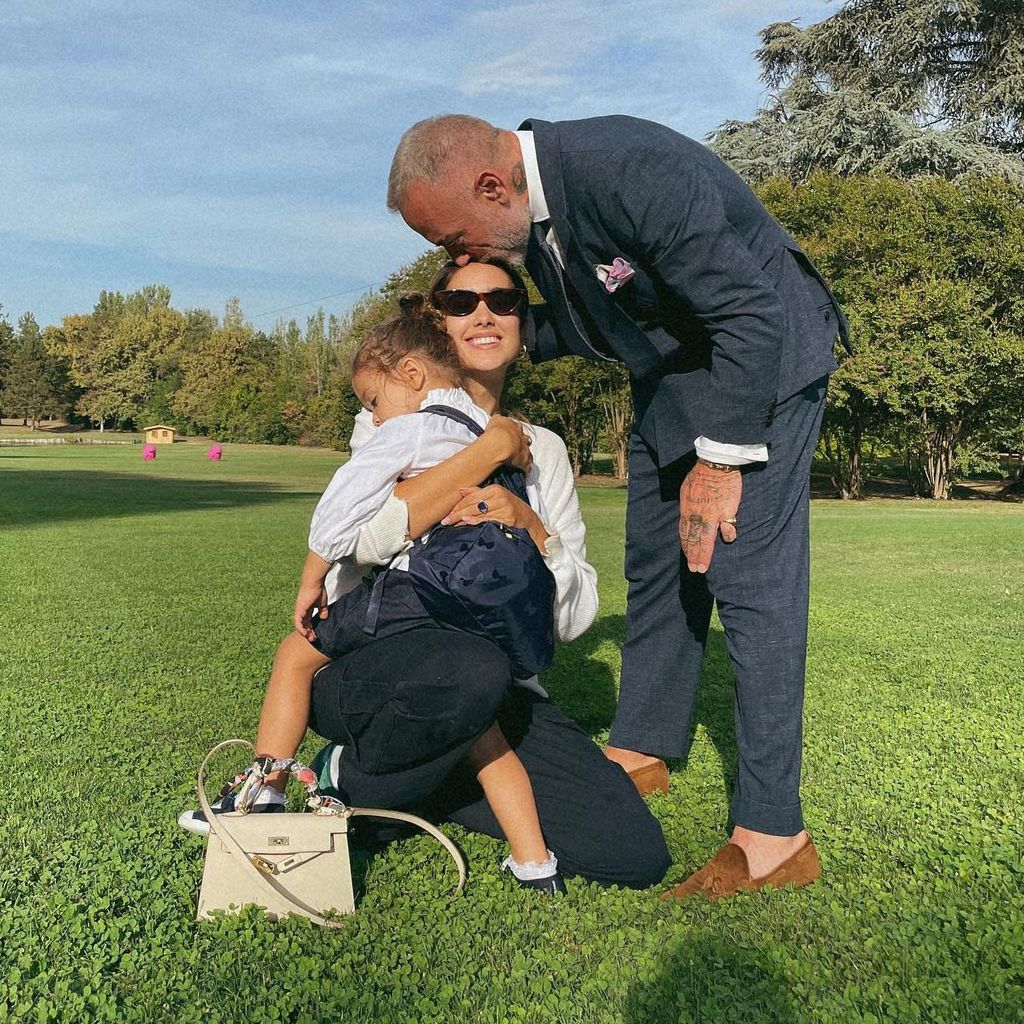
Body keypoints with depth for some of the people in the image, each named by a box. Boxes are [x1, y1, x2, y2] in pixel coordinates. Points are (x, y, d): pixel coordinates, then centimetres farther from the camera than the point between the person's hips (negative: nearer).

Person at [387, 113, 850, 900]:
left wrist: (719, 460, -23)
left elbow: (753, 315, -27)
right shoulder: (530, 212, -3)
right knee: (654, 567, 11)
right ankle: (642, 751, 27)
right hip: (670, 379, 9)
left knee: (747, 578, -14)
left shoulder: (633, 172, -30)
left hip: (760, 363, -9)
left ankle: (773, 836, -7)